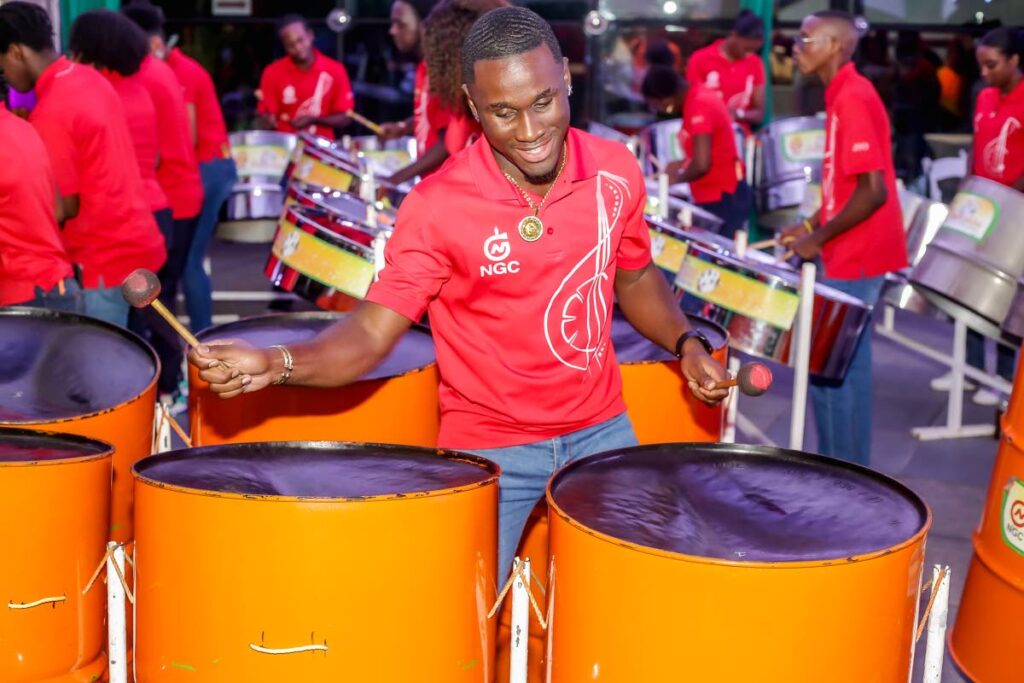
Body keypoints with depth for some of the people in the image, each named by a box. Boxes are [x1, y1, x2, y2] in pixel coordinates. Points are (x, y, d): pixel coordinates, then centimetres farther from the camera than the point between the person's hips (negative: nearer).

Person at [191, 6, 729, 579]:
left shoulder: (615, 171, -7)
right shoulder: (439, 206, -20)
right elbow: (371, 331, -19)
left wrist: (685, 343, -3)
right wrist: (275, 365, -35)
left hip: (602, 432, 4)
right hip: (490, 451, -3)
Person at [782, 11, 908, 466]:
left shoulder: (852, 99, -19)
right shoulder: (843, 95, 11)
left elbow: (873, 191, -24)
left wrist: (818, 239, -16)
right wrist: (812, 225, 12)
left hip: (854, 257, -10)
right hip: (845, 253, 10)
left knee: (839, 366, -2)